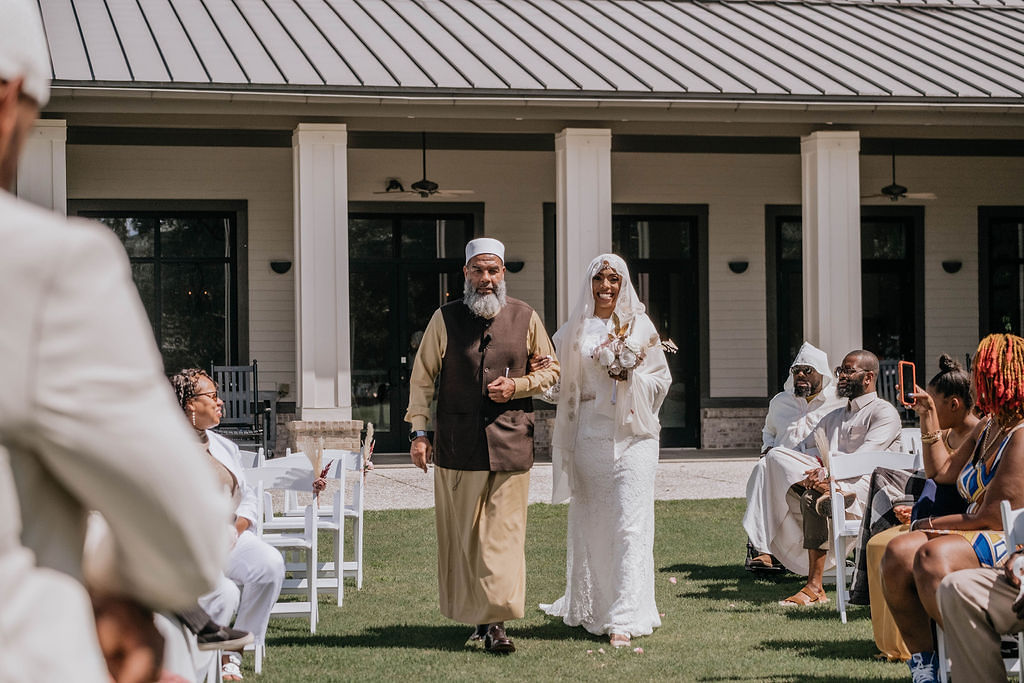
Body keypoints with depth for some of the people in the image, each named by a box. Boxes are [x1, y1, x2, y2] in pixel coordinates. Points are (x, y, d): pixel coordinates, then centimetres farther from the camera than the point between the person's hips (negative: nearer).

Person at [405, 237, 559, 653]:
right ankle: (474, 615, 17)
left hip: (510, 442, 0)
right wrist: (419, 432, -2)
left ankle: (496, 622, -6)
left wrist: (517, 387, -4)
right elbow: (422, 378, 6)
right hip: (457, 444, 0)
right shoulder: (445, 319, 3)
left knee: (504, 533, -5)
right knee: (462, 533, 4)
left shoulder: (525, 318, 6)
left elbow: (550, 369, 15)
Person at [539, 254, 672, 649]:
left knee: (631, 525, -9)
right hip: (589, 435, 2)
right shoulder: (575, 331, 10)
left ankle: (625, 620, -12)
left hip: (632, 434, -2)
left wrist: (629, 377, -11)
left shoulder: (640, 327, 6)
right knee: (590, 522, 6)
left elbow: (661, 380, 6)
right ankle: (589, 609, 19)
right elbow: (563, 382, 13)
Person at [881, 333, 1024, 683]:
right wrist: (928, 415, 22)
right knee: (897, 552, -16)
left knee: (932, 556, -35)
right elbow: (943, 471, 28)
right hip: (974, 535, 9)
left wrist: (933, 524, -6)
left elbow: (995, 518, -18)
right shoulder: (987, 426, 16)